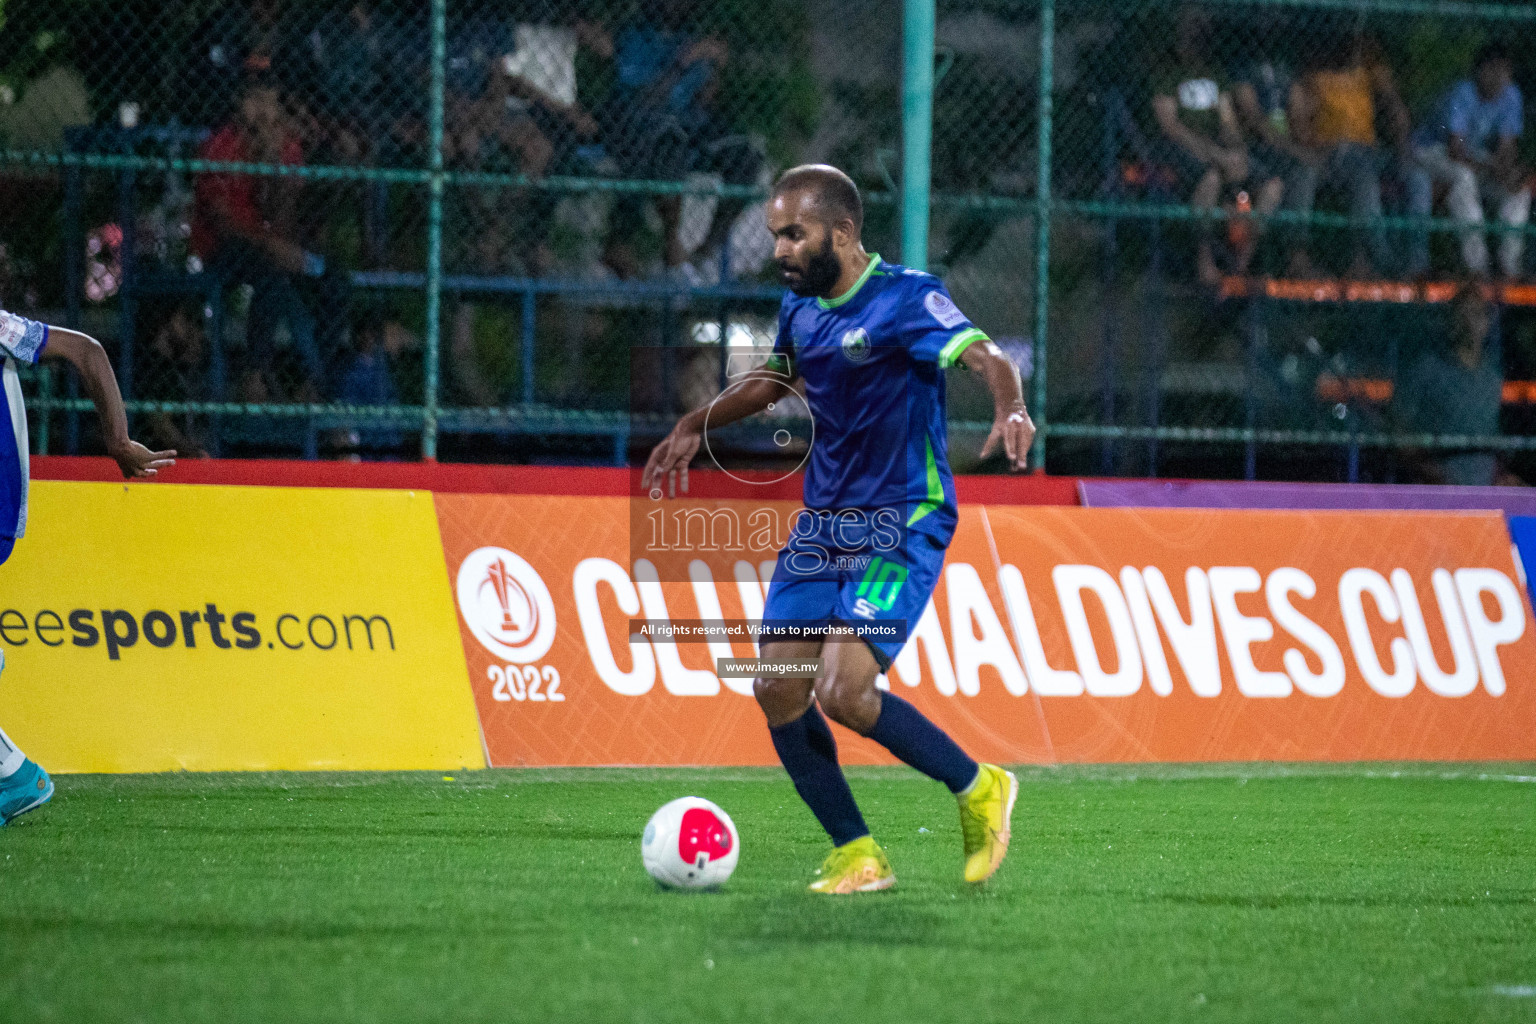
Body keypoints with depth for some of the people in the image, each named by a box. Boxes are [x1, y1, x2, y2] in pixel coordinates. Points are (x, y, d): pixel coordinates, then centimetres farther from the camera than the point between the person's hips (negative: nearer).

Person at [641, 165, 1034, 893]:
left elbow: (984, 357, -28)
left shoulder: (903, 298, -14)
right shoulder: (800, 310, 9)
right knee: (778, 692, -2)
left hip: (902, 526, -8)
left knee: (843, 692, -20)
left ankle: (979, 790, 1)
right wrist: (695, 426, 29)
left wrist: (1010, 410, -48)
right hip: (821, 526, 8)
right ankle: (858, 858, 8)